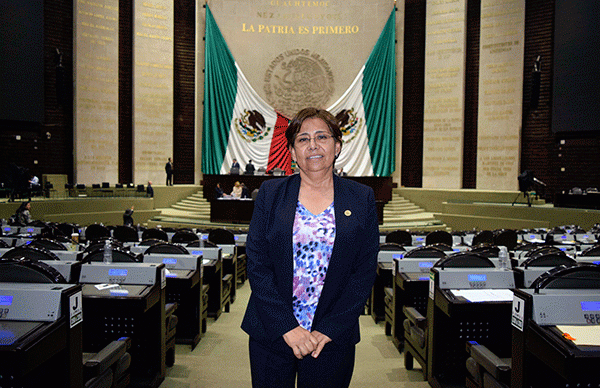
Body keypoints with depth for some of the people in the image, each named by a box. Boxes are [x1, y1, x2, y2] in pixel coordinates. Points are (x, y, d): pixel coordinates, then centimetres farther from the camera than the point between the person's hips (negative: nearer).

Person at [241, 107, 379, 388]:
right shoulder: (270, 194, 1)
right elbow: (256, 263, -4)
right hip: (271, 334, 1)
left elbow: (366, 271, -2)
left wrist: (329, 330, -10)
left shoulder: (362, 199, 1)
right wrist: (287, 327, -12)